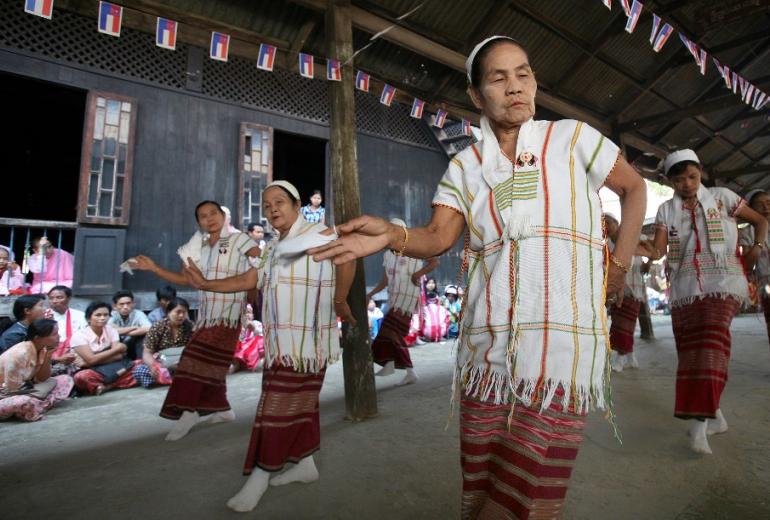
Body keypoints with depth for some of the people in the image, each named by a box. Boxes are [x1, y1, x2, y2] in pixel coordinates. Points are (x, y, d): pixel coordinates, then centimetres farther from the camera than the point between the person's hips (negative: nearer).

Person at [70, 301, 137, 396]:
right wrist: (117, 348, -12)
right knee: (82, 377, -39)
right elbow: (92, 359, -19)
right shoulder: (79, 335, -8)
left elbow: (118, 356, -9)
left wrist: (86, 363, -15)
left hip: (110, 370, 4)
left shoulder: (111, 330, 3)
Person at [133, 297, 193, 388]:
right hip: (159, 364, 0)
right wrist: (153, 366, -29)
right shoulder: (157, 327, -5)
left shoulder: (190, 327, -3)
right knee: (139, 370, -30)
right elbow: (147, 353, -8)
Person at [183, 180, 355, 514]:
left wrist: (339, 300, -20)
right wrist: (205, 284, 5)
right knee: (299, 404, 17)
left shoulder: (315, 233, -11)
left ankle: (260, 476, 13)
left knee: (278, 408, -1)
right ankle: (306, 464, 31)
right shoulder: (274, 248, 18)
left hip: (303, 341, -9)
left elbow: (347, 256, -27)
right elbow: (249, 280, 14)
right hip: (281, 342, 9)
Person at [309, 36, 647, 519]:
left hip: (563, 339, -2)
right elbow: (438, 236, -4)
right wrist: (391, 235, -24)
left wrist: (620, 265, 9)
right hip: (488, 347, 2)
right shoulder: (464, 166, 10)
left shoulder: (572, 138, 6)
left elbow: (635, 188, 18)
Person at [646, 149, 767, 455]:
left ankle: (699, 421, -21)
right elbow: (660, 248, -3)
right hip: (684, 288, 3)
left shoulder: (722, 197, 5)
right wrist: (651, 252, -25)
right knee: (690, 349, 3)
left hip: (722, 282, -2)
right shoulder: (666, 210, 7)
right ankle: (714, 416, 21)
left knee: (710, 338, -22)